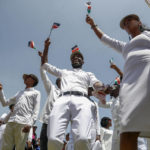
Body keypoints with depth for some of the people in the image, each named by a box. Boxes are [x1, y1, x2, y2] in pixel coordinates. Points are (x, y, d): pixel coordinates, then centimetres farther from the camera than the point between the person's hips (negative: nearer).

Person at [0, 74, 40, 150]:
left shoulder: (36, 93, 13)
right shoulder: (19, 93, 30)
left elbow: (36, 111, 1)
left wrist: (30, 124, -14)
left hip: (23, 123, -5)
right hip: (11, 122, 5)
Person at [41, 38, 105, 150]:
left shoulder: (88, 74, 36)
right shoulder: (64, 72, 42)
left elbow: (97, 84, 15)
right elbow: (45, 64, 44)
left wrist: (102, 87, -9)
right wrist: (46, 47, 38)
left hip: (82, 101, -1)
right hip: (62, 100, 2)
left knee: (83, 138, -31)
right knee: (53, 139, -25)